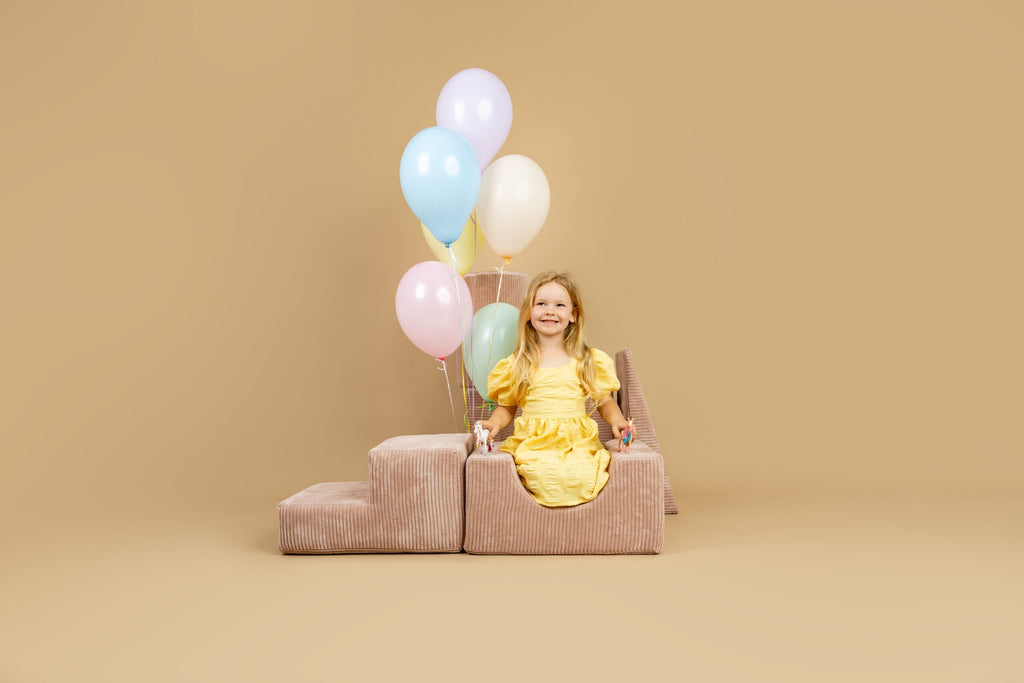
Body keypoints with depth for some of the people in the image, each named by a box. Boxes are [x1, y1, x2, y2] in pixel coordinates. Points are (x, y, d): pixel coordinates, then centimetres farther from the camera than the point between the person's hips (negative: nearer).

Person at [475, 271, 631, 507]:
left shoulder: (589, 361, 10)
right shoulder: (517, 364, 11)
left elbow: (605, 402, 16)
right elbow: (507, 407, 16)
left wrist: (617, 420, -4)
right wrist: (494, 423, -5)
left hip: (577, 444, 0)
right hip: (532, 444, 0)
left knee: (579, 477, -30)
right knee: (544, 476, -32)